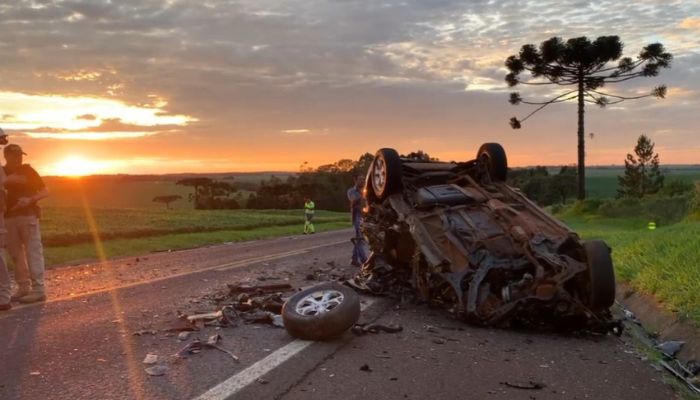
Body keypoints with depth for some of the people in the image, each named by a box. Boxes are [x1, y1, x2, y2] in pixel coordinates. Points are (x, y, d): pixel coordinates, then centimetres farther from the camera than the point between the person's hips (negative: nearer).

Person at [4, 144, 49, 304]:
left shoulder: (28, 171, 2)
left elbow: (45, 192, 0)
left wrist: (30, 199, -18)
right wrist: (8, 181, -16)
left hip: (28, 215, -4)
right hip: (9, 218, 4)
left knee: (33, 252, -7)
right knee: (16, 253, 8)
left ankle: (38, 289, -8)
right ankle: (24, 287, 16)